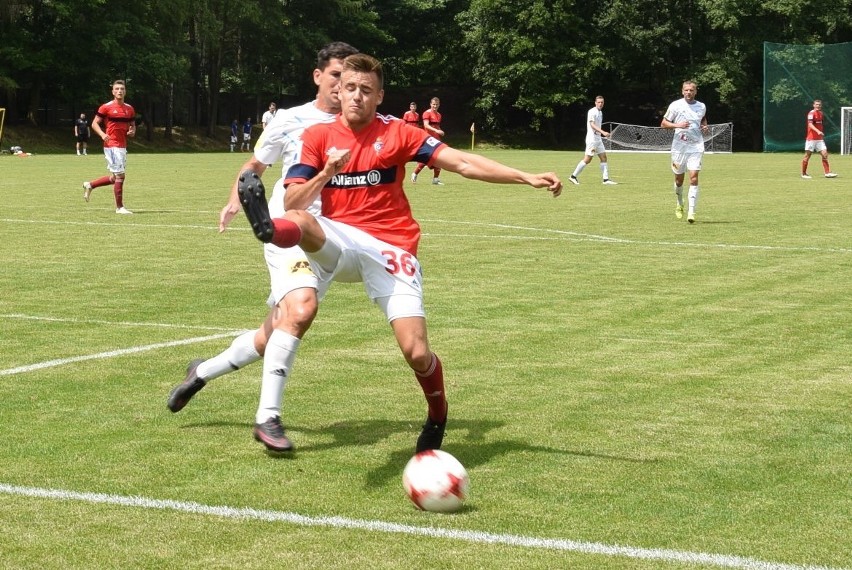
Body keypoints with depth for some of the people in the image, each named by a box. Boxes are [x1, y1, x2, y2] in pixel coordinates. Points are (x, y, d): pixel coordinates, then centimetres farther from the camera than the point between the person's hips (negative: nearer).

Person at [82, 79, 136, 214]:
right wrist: (102, 134, -20)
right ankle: (119, 207, 0)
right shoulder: (106, 107, -5)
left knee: (114, 178, 12)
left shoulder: (129, 109, 12)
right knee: (120, 175, -9)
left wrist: (132, 131, -1)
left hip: (122, 146, 7)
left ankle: (89, 185, 32)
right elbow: (94, 123, -2)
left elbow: (132, 125, 22)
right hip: (111, 146, -7)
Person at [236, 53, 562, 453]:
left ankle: (438, 415, 18)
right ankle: (269, 229, -71)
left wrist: (527, 178, -14)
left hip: (391, 250, -1)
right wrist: (326, 173, -19)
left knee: (417, 353, -12)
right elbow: (293, 203, -2)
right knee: (299, 222, -34)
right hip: (339, 243, 1)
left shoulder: (396, 133, 1)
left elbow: (464, 164, -5)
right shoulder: (318, 137, 5)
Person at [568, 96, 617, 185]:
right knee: (587, 159, -7)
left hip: (598, 138, 9)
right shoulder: (592, 112, -12)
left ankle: (606, 179, 3)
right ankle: (574, 176, 1)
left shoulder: (600, 112, 16)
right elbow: (592, 125, -23)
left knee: (603, 157, 3)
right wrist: (603, 132, -32)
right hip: (592, 138, -9)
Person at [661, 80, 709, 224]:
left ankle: (691, 212, -15)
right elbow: (663, 123, 0)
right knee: (679, 178, 10)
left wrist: (705, 127, 6)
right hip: (679, 146, -1)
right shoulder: (675, 105, -2)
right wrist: (677, 125, -16)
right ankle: (679, 204, 38)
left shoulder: (702, 106, 6)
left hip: (696, 147, 1)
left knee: (694, 177, -13)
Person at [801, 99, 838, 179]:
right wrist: (818, 131, -37)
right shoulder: (811, 113, -11)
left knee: (825, 154, -3)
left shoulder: (820, 113, 13)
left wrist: (821, 133, 19)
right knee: (807, 156, 0)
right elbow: (810, 124, -23)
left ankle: (827, 172, -3)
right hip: (811, 138, -7)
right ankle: (804, 174, 9)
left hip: (819, 139, 7)